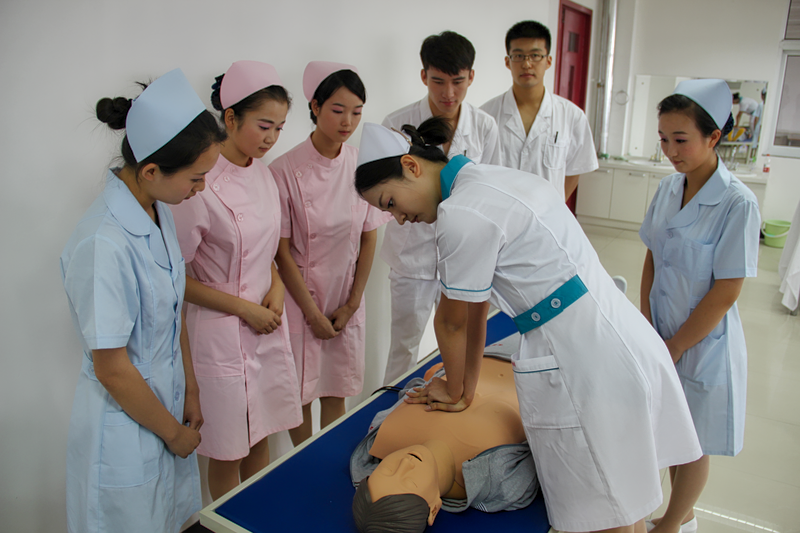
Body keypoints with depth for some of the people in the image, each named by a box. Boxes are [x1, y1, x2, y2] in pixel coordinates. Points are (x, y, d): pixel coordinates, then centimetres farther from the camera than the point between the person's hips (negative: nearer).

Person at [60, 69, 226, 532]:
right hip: (126, 429, -7)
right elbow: (111, 368, -22)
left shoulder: (158, 212, -3)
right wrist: (174, 432, -9)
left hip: (165, 407, 7)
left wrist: (191, 395, 10)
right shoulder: (104, 245, -30)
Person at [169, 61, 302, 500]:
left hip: (267, 323, 7)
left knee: (260, 436, 20)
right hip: (223, 332, -6)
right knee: (228, 449, 12)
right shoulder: (201, 187, -21)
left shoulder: (261, 172, 3)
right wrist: (244, 308, -14)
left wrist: (275, 289, -2)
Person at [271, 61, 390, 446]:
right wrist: (313, 313, -8)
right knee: (301, 393, 10)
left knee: (336, 391, 15)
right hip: (300, 296, -3)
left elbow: (369, 239, 2)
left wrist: (351, 303, 0)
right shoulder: (286, 170, -15)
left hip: (347, 298, 3)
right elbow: (282, 252, -11)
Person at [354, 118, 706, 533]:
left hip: (584, 365, -9)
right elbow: (476, 306, 13)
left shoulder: (462, 215, -19)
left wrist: (455, 391, 13)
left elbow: (452, 322, -5)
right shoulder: (492, 178, 11)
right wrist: (466, 390, 18)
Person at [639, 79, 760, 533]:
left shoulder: (738, 203, -20)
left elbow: (725, 294, -19)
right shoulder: (668, 188, -2)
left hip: (703, 344, -5)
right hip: (664, 333, 6)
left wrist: (672, 350, -13)